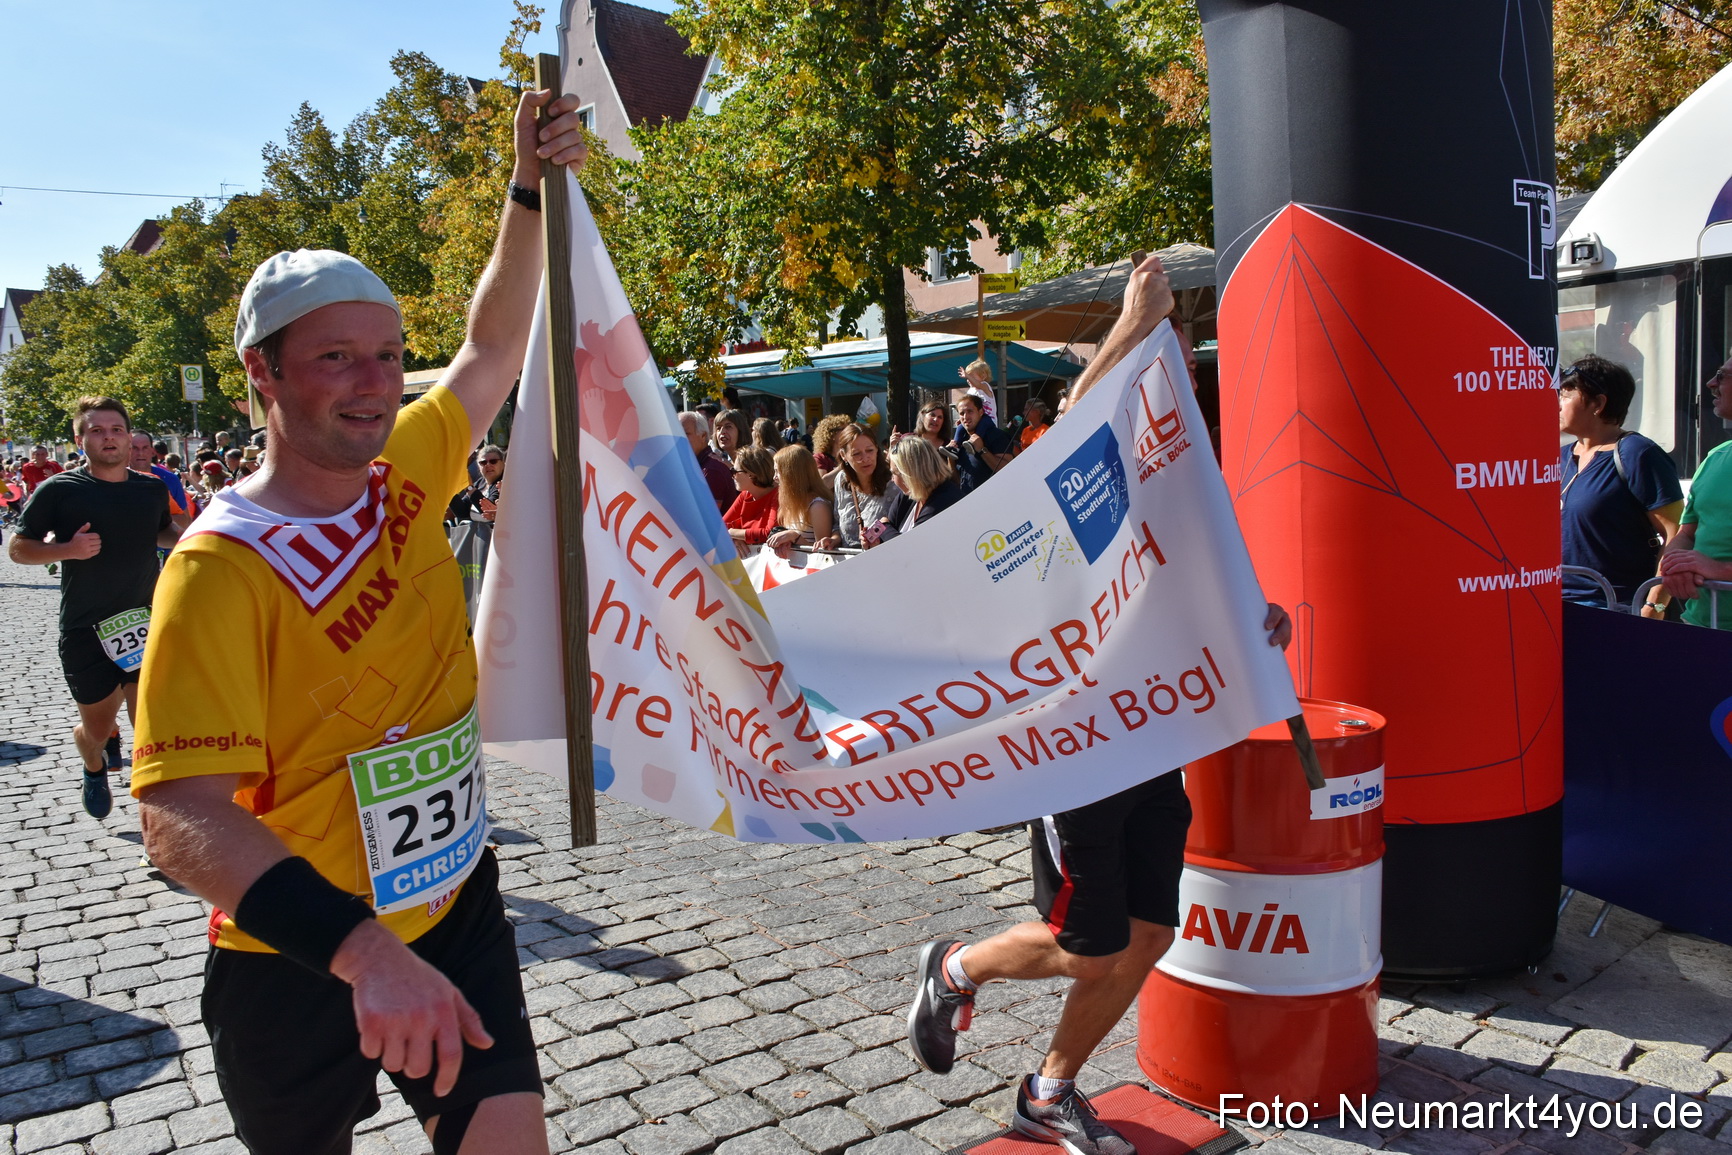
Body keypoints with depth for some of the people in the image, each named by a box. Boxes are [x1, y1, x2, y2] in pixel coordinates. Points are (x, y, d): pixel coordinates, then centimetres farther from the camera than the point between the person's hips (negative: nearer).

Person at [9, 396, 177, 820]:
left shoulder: (153, 489, 5)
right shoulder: (59, 490, -6)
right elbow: (17, 548, -1)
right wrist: (67, 549, -20)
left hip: (145, 626, 2)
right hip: (85, 633, -1)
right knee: (97, 728, 13)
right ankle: (95, 769, 49)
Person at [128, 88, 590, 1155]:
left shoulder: (402, 476, -3)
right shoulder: (223, 566, -22)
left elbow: (495, 349, 11)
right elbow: (181, 816, -30)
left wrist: (532, 188, 3)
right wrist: (361, 949, -42)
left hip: (455, 914, 4)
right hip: (298, 963, -4)